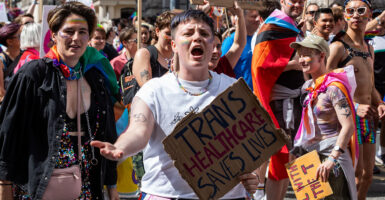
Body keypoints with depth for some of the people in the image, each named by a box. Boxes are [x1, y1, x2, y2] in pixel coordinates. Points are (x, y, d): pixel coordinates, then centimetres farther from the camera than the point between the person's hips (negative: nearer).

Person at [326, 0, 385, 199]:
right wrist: (355, 107, -25)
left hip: (368, 118, 8)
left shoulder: (369, 49, 15)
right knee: (356, 175, -9)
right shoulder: (338, 47, -11)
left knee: (367, 175, 12)